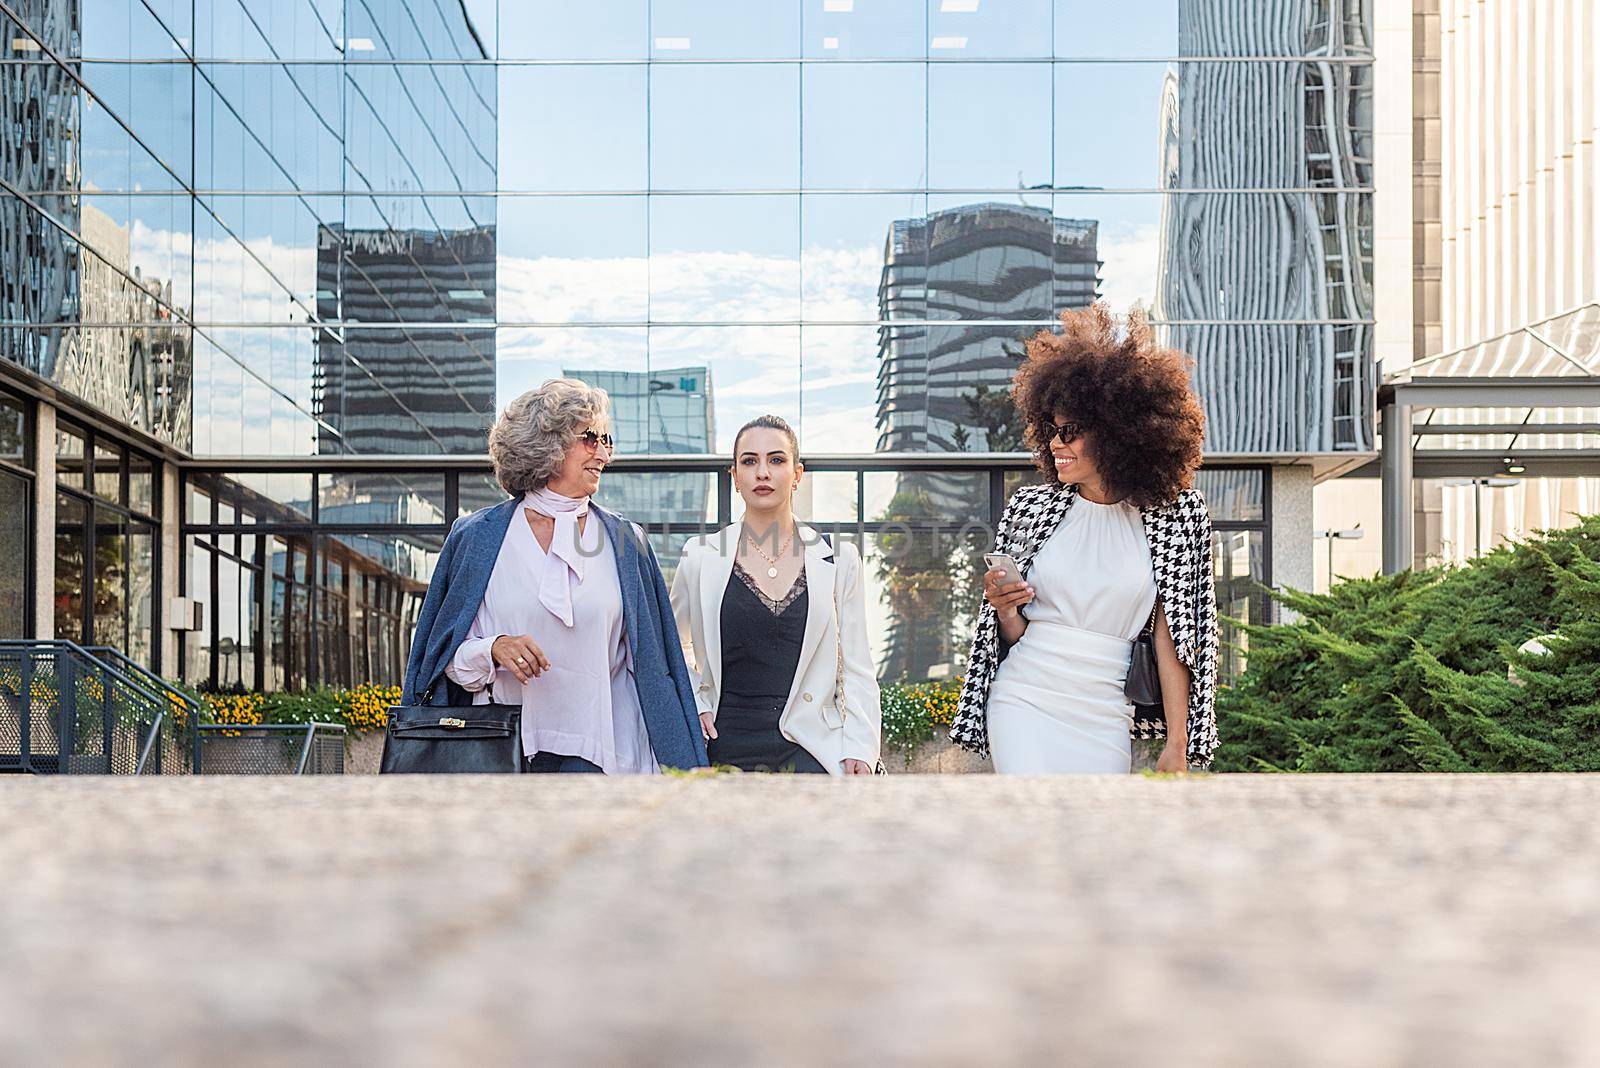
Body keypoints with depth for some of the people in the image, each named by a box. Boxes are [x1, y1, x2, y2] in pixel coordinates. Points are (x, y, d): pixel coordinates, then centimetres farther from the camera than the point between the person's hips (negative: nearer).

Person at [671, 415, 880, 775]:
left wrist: (859, 750, -1)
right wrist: (693, 705, 6)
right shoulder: (701, 558, 5)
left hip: (811, 750, 0)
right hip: (727, 751, 0)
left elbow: (858, 670, 9)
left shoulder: (837, 560, 7)